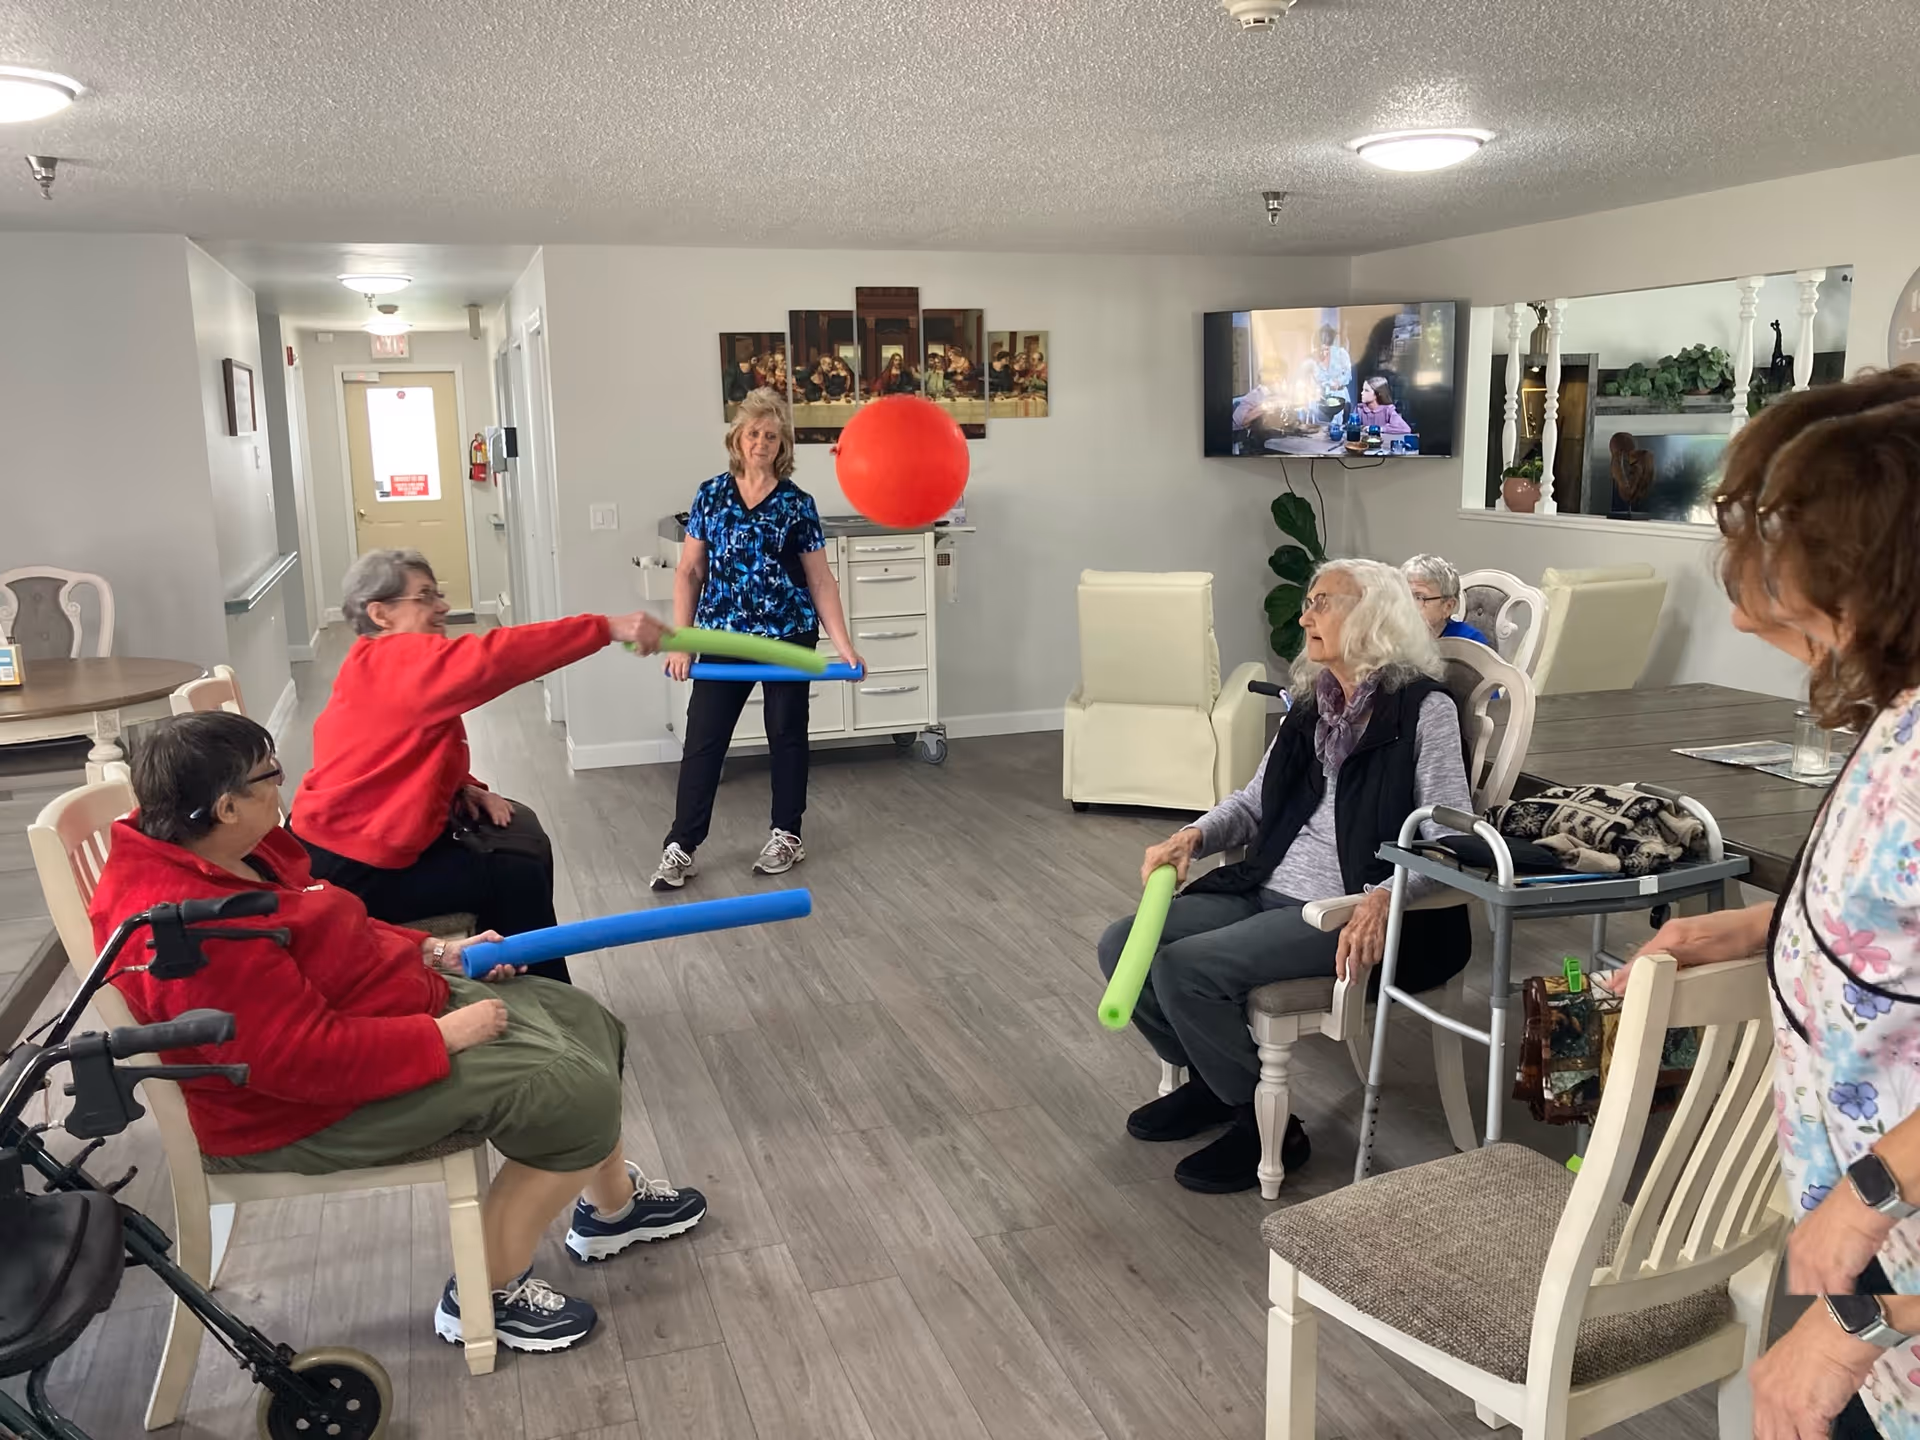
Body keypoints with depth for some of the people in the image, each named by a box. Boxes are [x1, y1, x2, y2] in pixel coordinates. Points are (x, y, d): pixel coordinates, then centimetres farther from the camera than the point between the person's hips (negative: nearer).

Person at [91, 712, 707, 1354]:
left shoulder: (231, 850, -1)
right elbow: (302, 1058, -31)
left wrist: (439, 951, 5)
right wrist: (443, 1035, -22)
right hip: (306, 1113, -10)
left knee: (582, 1019, 9)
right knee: (576, 1095, -17)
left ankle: (613, 1202, 32)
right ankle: (486, 1295, 3)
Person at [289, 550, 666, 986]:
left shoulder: (394, 666, 10)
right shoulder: (398, 661, -22)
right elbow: (495, 658, -37)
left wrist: (464, 788, -2)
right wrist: (607, 628, -43)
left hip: (365, 833, 10)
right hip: (350, 868, -10)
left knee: (521, 833, 13)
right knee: (515, 874, -5)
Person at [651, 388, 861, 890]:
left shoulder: (796, 504, -2)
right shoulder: (711, 495, 2)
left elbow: (820, 581, -1)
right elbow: (689, 571, 4)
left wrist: (844, 646, -8)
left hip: (788, 637, -1)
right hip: (723, 638, 1)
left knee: (786, 735, 10)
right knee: (702, 740, 0)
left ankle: (786, 836, 24)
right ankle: (681, 847, 7)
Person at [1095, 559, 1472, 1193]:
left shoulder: (1423, 708, -8)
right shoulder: (1310, 704, 14)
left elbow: (1450, 834, -13)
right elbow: (1255, 801, 19)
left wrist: (1384, 896, -31)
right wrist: (1193, 836, -1)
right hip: (1266, 890, 8)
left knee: (1185, 968, -25)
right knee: (1121, 945, -5)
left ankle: (1265, 1126, -2)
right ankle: (1211, 1079, 18)